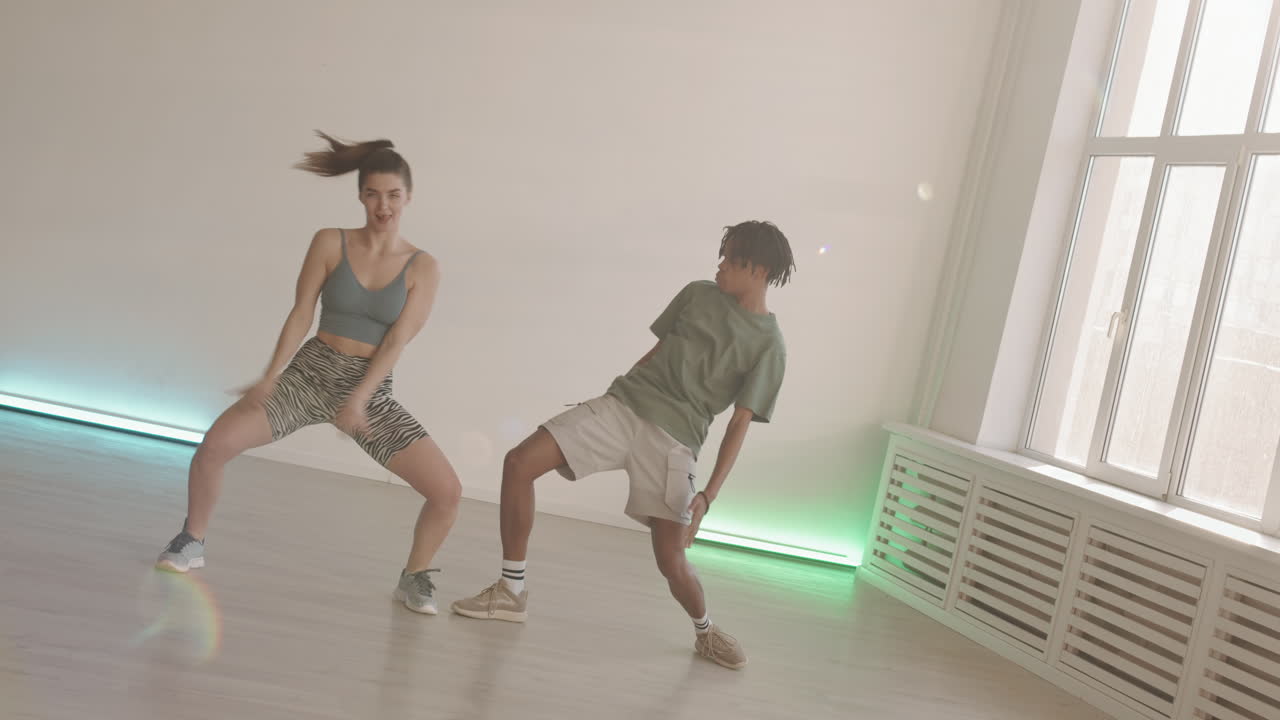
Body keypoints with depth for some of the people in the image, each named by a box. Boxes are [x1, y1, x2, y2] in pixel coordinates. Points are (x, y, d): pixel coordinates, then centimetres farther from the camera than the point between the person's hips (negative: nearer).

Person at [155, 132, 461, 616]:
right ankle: (192, 542, 7)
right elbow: (301, 314, -4)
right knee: (215, 444, -21)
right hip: (309, 373, 0)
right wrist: (270, 378, -16)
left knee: (447, 490, -13)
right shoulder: (330, 243, -2)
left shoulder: (423, 268, -3)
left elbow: (397, 340, -11)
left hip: (372, 390, 0)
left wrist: (357, 398, -22)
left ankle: (414, 578, 14)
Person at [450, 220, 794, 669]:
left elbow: (739, 424, -6)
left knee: (672, 561, -11)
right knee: (519, 463, -11)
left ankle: (705, 632, 24)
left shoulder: (768, 346, -3)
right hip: (621, 404, 4)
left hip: (673, 441, -4)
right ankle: (511, 594, 2)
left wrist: (708, 495, -12)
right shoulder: (698, 295, 9)